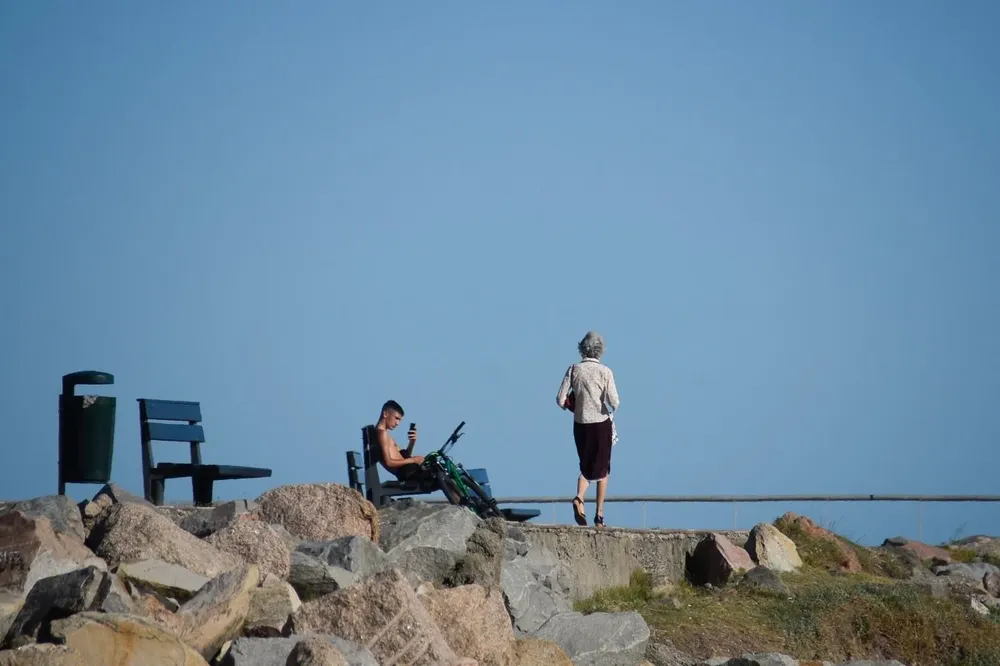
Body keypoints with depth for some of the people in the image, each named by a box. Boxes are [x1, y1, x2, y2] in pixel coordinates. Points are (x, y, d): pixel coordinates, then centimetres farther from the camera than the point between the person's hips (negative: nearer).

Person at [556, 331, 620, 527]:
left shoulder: (574, 370, -2)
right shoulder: (605, 371, -8)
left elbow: (561, 400, -6)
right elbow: (613, 401, -15)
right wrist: (614, 407, 7)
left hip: (580, 424, 2)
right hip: (601, 423, -2)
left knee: (586, 467, 17)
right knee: (601, 469, 11)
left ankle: (579, 497, -12)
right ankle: (599, 514, 10)